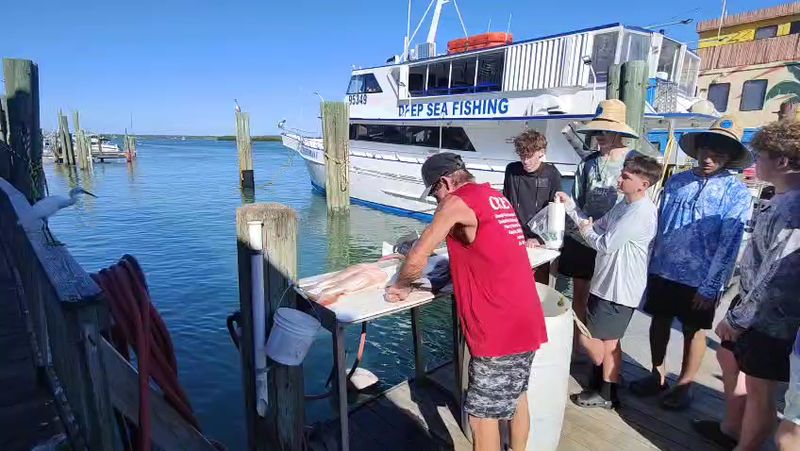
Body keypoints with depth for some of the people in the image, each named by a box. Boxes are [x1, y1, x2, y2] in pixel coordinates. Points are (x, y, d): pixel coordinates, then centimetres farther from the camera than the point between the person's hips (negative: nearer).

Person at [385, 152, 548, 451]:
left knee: (482, 417, 6)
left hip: (499, 330, -9)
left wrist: (400, 287, 5)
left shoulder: (457, 203, -13)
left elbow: (417, 260, -13)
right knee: (516, 395, 26)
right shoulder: (496, 198, 12)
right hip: (526, 322, 9)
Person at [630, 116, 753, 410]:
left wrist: (710, 287, -13)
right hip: (662, 271, 4)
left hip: (699, 279, -3)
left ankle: (684, 385, 30)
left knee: (694, 330, 12)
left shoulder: (737, 193, -8)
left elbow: (729, 245, -11)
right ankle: (657, 376, 33)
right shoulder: (676, 181, 3)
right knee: (659, 322, 14)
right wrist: (649, 264, 7)